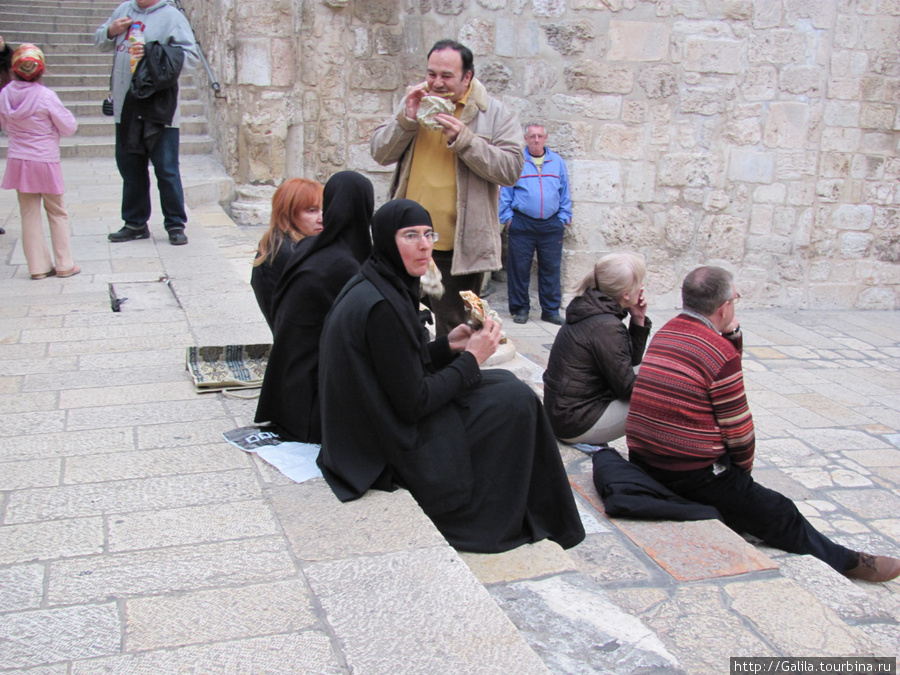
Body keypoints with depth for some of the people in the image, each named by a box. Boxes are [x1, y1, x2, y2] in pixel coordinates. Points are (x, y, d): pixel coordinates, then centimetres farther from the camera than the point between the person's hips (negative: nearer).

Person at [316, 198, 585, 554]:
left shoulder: (372, 285, 4)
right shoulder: (382, 306, -26)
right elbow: (413, 402, -23)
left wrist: (447, 346, 4)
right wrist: (471, 359, -13)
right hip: (391, 453, -10)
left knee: (505, 382, 17)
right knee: (516, 399, -1)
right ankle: (493, 522, 16)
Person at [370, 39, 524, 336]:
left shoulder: (496, 114, 0)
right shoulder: (415, 102, 12)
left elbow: (511, 169, -11)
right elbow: (380, 153, 7)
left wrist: (463, 138, -19)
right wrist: (408, 118, -9)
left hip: (459, 247, -4)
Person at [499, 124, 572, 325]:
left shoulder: (557, 162, 12)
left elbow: (565, 194, 15)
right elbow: (505, 193, 5)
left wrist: (563, 218, 8)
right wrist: (508, 218, -2)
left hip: (551, 225, 2)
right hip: (522, 224, -2)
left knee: (551, 268, 4)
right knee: (519, 268, 0)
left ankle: (550, 310, 12)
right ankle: (520, 309, 11)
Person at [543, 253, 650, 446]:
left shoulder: (591, 311, 6)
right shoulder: (606, 327, -22)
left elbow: (628, 364, 13)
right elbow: (627, 388, -17)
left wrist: (638, 321, 2)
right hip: (578, 425, -10)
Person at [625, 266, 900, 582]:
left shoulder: (663, 334, 5)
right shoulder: (720, 352, -18)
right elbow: (740, 433, -10)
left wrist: (732, 335, 5)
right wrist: (744, 469, 9)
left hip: (642, 462, 8)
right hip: (694, 477, -8)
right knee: (781, 516, 11)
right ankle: (845, 561, 29)